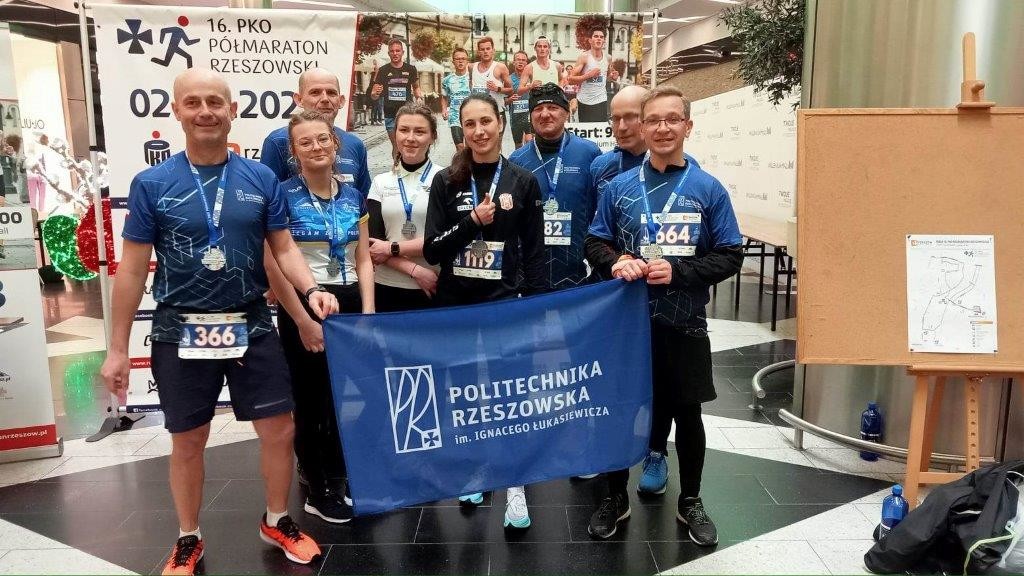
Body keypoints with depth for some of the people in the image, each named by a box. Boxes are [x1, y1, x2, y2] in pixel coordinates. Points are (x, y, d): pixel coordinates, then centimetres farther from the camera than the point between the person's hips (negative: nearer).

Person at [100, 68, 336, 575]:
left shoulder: (260, 179, 0)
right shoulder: (151, 184, -4)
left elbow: (284, 248, 5)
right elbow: (132, 269, -1)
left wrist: (311, 290, -15)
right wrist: (117, 348, 0)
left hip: (252, 326, 2)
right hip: (181, 331, -1)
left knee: (279, 430, 7)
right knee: (187, 441, 12)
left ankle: (277, 522, 31)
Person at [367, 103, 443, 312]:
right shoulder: (381, 182, 6)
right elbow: (372, 242, -1)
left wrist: (392, 248, -11)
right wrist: (415, 270, -13)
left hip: (436, 289, -2)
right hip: (388, 288, 2)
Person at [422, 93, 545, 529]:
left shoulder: (523, 182, 2)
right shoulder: (446, 182, 2)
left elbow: (534, 253, 2)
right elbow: (432, 250, -3)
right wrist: (472, 221, -17)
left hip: (504, 302, -1)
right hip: (454, 304, 2)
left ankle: (515, 487, 6)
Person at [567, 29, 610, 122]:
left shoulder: (607, 57, 5)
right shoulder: (584, 57, -8)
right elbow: (571, 80, -12)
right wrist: (588, 75, -22)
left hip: (601, 100, 3)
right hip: (585, 101, -3)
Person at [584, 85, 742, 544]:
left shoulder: (708, 189, -3)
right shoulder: (618, 187, 2)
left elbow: (730, 257, -4)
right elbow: (594, 244, 6)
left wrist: (678, 271, -18)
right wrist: (616, 262, -15)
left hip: (683, 323, -1)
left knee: (687, 414, 12)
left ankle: (690, 502, 32)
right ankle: (616, 498, 30)